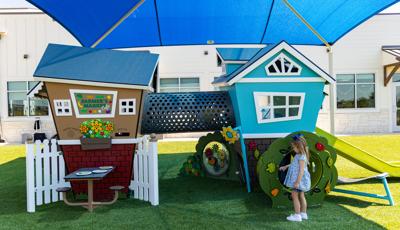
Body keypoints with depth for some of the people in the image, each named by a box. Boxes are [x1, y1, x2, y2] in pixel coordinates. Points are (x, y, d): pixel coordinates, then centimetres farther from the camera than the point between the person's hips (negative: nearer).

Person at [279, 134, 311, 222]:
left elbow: (301, 170, -25)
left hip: (299, 179, -10)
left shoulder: (302, 157, -22)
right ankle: (303, 214, 25)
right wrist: (286, 166, 35)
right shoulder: (298, 155, 9)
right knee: (301, 196, 15)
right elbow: (294, 164, 28)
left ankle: (297, 215, -1)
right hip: (298, 179, 10)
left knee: (294, 195, -5)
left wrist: (297, 182, -26)